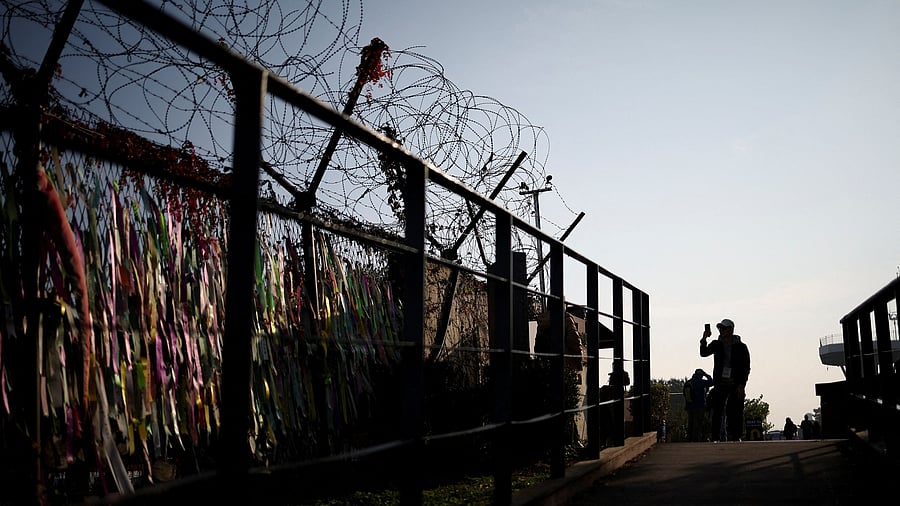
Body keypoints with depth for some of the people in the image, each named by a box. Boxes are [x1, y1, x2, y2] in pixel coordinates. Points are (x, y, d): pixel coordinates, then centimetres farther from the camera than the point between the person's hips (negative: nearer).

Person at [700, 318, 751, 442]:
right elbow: (704, 353, -3)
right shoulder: (717, 344, 10)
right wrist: (704, 339, -19)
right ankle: (715, 439, -3)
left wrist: (742, 385, -7)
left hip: (736, 386, -2)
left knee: (735, 415, -5)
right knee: (716, 413, -4)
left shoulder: (741, 347, 2)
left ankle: (735, 438, 1)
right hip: (720, 384, 2)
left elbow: (746, 368, 2)